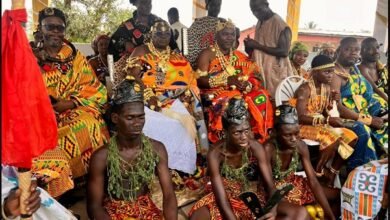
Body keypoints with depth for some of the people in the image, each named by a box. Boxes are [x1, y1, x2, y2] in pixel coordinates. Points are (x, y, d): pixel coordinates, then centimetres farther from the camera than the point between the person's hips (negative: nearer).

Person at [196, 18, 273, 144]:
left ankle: (256, 139, -14)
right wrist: (227, 80, -20)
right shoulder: (207, 54, 2)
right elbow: (200, 81, -10)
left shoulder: (239, 56, 17)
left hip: (241, 92, 5)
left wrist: (248, 84, -15)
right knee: (229, 103, -36)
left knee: (261, 97, -22)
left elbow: (255, 78, 10)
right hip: (215, 94, -4)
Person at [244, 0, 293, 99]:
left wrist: (257, 45, -18)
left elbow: (284, 52, -18)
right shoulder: (260, 24, 13)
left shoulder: (280, 25, -10)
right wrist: (250, 46, -3)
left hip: (276, 72, -6)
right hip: (260, 71, 7)